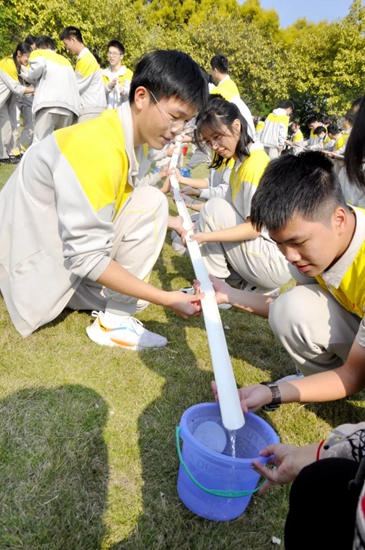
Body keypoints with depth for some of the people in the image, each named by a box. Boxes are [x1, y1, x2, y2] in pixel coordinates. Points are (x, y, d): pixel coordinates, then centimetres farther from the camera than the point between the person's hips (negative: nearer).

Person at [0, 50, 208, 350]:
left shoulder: (124, 134, -1)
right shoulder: (97, 150, -28)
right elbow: (87, 258, -28)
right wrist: (165, 299, -27)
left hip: (66, 238, 9)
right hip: (37, 256, -9)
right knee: (150, 202, -18)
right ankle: (113, 321, -12)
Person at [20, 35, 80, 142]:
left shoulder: (38, 53, 22)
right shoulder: (65, 60, 37)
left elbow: (38, 65, -2)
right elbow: (71, 81, 24)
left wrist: (27, 76, 17)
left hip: (49, 102, -5)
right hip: (70, 105, 5)